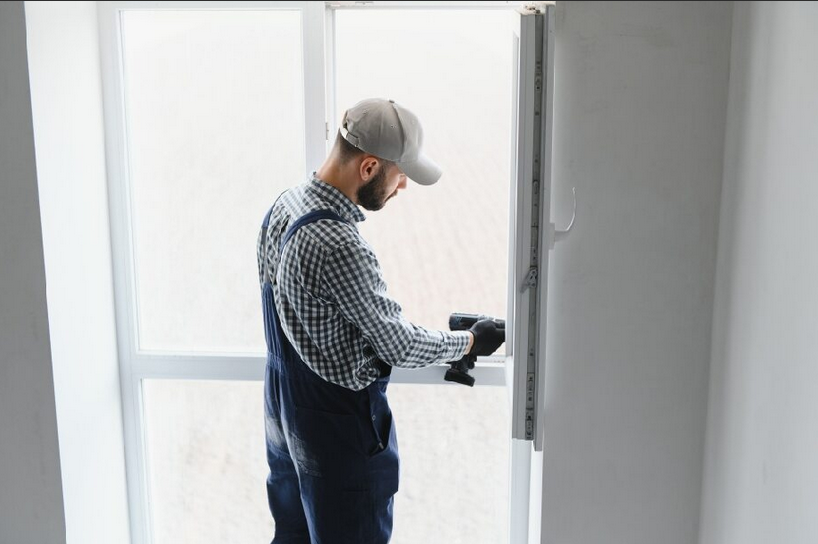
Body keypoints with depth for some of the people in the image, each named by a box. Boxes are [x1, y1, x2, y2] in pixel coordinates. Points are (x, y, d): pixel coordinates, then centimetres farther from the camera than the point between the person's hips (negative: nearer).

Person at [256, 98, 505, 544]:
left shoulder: (283, 205, -2)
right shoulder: (337, 246, -31)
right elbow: (401, 347, -22)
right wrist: (472, 340, -5)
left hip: (284, 406, 9)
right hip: (339, 423, -9)